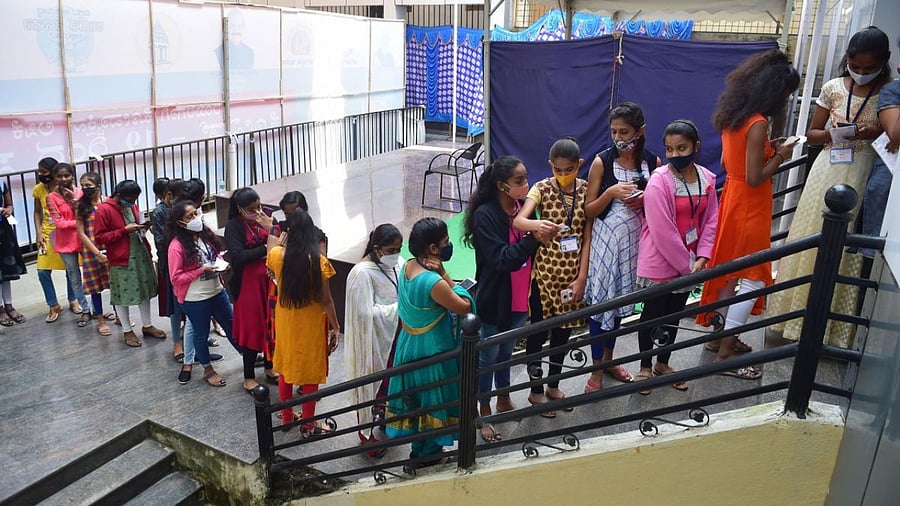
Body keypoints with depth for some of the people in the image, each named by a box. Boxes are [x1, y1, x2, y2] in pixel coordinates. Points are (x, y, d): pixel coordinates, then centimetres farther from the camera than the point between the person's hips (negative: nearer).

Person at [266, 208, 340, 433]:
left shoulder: (276, 254, -12)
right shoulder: (318, 261, -22)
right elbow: (325, 300, -16)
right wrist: (335, 327, -4)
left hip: (285, 319, 4)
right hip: (311, 323, -4)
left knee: (286, 367, 21)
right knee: (311, 372, 11)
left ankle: (287, 417, 36)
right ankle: (308, 425, 23)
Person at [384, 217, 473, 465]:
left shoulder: (408, 267, -4)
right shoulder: (434, 283, -30)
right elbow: (464, 307, -17)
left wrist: (440, 273, -16)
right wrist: (442, 273, -19)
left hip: (410, 344, 8)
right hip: (432, 350, -8)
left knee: (417, 397, 22)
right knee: (434, 400, 12)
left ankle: (419, 448, 41)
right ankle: (429, 454, 30)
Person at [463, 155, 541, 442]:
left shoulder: (524, 208, -2)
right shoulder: (485, 214, -21)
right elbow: (500, 259, -26)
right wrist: (534, 238, -33)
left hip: (518, 298, 6)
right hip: (493, 299, -6)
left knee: (506, 352, 24)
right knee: (488, 356, 11)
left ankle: (504, 400, 44)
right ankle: (484, 412, 29)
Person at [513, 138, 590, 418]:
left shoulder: (586, 190, -2)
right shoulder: (542, 188, -10)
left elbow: (587, 236, -2)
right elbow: (518, 221, -26)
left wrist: (582, 276, -7)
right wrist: (537, 224, -48)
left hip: (573, 272, 3)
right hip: (545, 271, -3)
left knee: (564, 329, 16)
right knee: (539, 330, 6)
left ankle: (553, 385, 35)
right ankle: (536, 390, 24)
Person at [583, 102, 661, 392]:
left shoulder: (653, 162, -1)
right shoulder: (602, 162, -8)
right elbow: (589, 211, -6)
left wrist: (645, 202, -11)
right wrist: (611, 192, -22)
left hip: (635, 238, 3)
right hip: (605, 238, -3)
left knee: (619, 300, 15)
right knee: (600, 300, 1)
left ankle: (608, 359, 34)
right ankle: (597, 371, 14)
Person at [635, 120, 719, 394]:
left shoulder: (707, 178, 0)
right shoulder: (659, 181, -19)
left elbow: (711, 220, 3)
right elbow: (663, 232, -21)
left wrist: (701, 258, -8)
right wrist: (687, 265, -16)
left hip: (689, 264, 6)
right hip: (659, 264, -6)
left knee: (674, 315, 18)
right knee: (652, 315, 9)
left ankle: (663, 363, 36)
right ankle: (645, 366, 27)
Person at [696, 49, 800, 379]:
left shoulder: (734, 116, 5)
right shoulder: (757, 124, -21)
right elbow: (754, 178, -22)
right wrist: (779, 156, -8)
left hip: (732, 199, 9)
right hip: (749, 207, -9)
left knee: (729, 272, 19)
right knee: (752, 279, 0)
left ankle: (719, 337, 31)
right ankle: (725, 354, 6)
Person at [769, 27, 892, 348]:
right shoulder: (833, 88, 3)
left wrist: (877, 135, -17)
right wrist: (832, 134, -11)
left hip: (864, 177, -2)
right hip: (828, 172, 2)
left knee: (846, 250, 1)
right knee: (812, 244, 5)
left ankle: (833, 326, 14)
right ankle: (799, 315, 18)